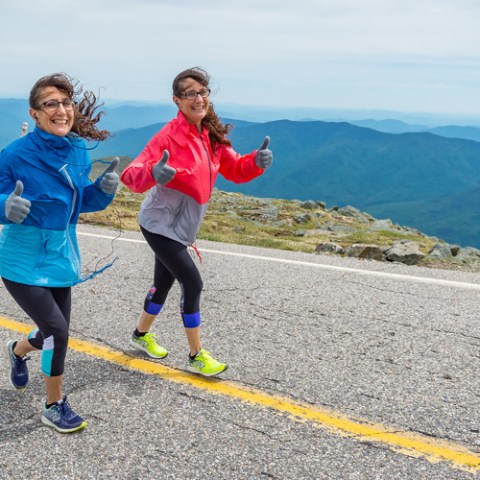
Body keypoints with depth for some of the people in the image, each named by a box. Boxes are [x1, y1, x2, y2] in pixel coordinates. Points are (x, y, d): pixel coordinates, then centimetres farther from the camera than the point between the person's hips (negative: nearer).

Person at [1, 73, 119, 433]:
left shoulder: (78, 150, -2)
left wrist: (104, 189, -12)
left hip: (60, 258, 6)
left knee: (56, 333, 17)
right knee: (57, 330, -12)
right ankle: (55, 406, 14)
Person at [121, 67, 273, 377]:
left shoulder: (212, 136, 0)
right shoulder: (169, 136, -22)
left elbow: (235, 170, 3)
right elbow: (132, 175, -27)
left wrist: (257, 161, -17)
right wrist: (153, 173, -50)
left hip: (181, 226, 7)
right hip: (161, 224, -7)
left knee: (164, 283, 19)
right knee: (193, 283, -8)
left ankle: (142, 335, 43)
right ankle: (196, 356, 7)